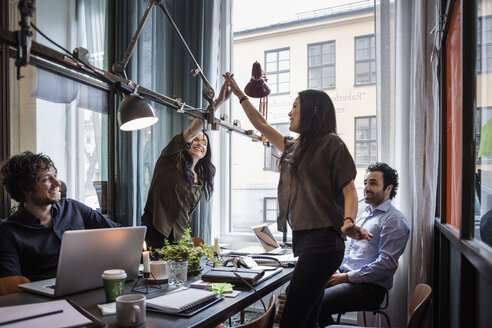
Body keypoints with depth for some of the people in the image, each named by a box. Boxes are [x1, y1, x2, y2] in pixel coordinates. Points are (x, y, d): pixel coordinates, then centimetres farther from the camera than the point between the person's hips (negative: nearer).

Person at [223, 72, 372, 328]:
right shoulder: (295, 148, 20)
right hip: (304, 240, 8)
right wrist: (239, 93, 34)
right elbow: (261, 125, 30)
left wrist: (349, 221, -27)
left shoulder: (331, 143, -2)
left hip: (321, 241, -8)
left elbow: (349, 189, -7)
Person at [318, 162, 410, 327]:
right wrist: (337, 270, 7)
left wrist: (346, 277, -15)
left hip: (369, 287, -8)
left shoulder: (394, 220, -8)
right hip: (345, 276, 8)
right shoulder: (363, 216, 21)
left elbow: (387, 264, -16)